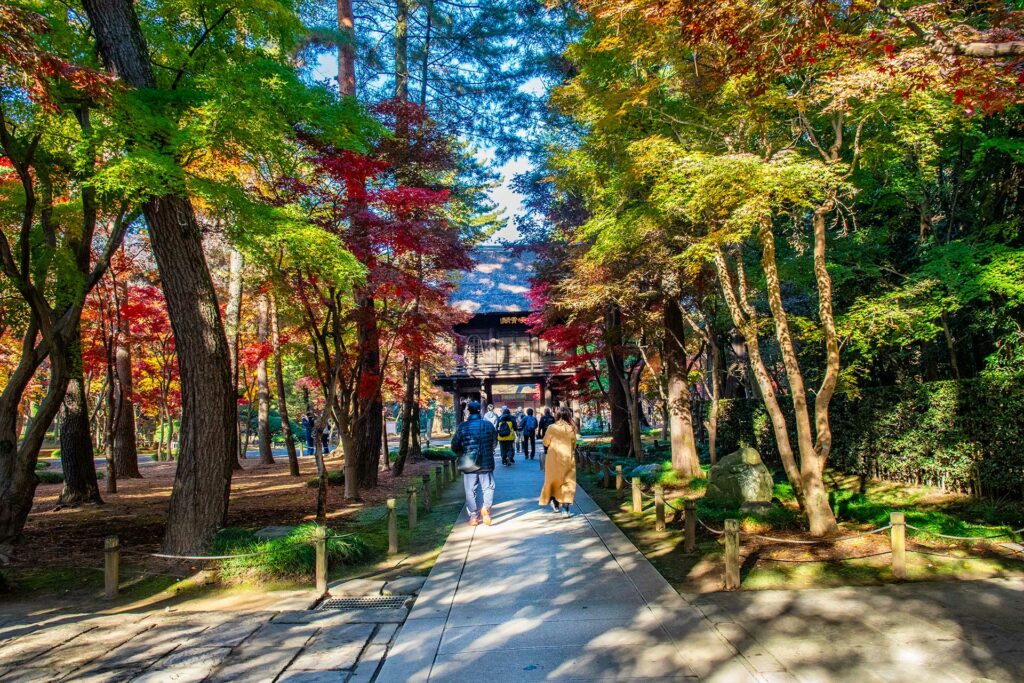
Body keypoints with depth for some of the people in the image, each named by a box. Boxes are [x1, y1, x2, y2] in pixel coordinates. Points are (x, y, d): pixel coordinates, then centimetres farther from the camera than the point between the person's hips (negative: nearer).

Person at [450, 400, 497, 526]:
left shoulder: (462, 426, -7)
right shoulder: (488, 425, -1)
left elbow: (455, 446, -2)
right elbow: (494, 442, 10)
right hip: (486, 463, 1)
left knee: (470, 490, 9)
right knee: (488, 487, 10)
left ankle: (473, 516, 8)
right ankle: (486, 506, -13)